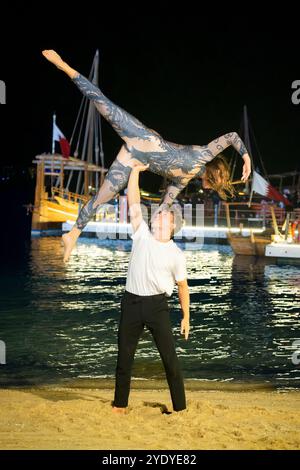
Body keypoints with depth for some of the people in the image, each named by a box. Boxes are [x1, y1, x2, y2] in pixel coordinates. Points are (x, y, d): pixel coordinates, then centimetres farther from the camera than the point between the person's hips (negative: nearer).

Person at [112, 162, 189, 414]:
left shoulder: (176, 254, 1)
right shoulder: (142, 235, 5)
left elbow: (182, 286, 6)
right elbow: (133, 202, 2)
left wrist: (186, 317, 4)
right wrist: (136, 170, -1)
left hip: (157, 304, -2)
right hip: (131, 301, 2)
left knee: (170, 358, -1)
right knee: (124, 356, 10)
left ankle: (180, 407, 11)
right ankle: (120, 404, 25)